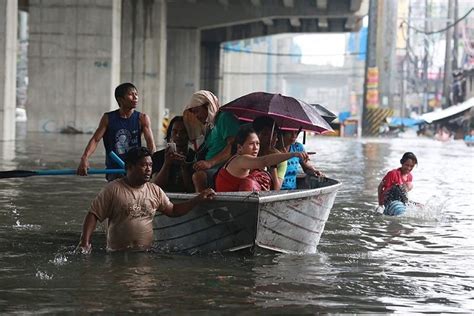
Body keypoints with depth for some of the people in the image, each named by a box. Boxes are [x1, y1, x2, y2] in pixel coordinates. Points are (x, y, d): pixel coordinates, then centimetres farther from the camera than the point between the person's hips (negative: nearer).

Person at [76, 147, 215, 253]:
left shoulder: (155, 190, 13)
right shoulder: (113, 189, -2)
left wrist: (198, 199, 10)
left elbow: (173, 210, 20)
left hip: (146, 253, 4)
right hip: (117, 255, -4)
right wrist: (85, 242, -14)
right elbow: (93, 215, -2)